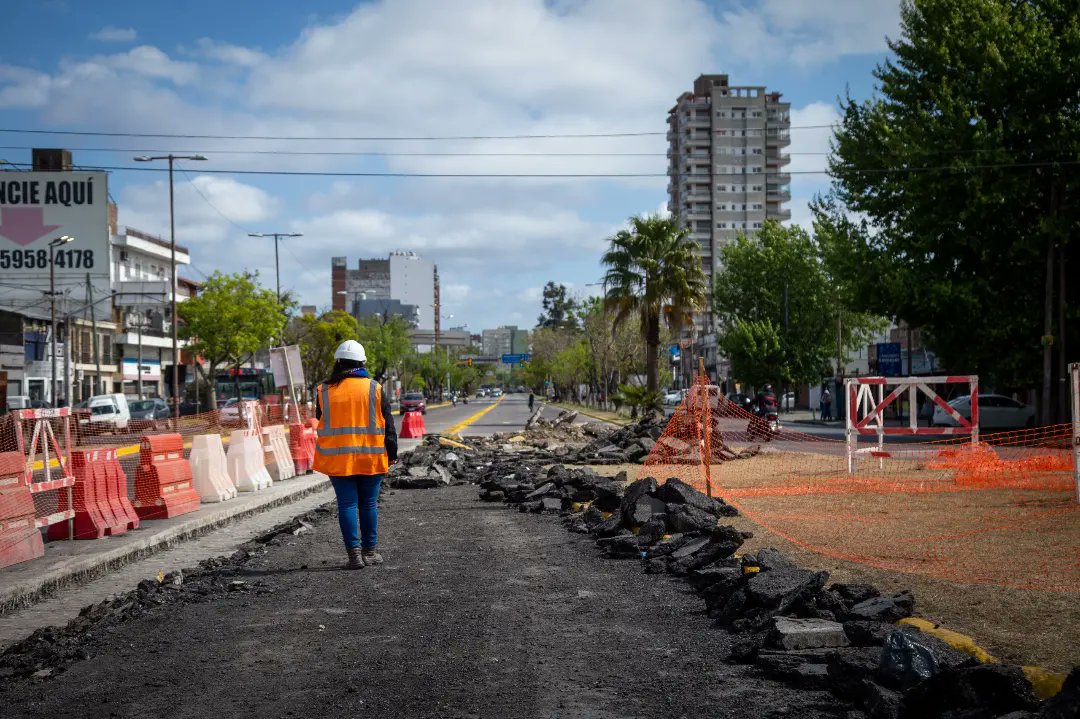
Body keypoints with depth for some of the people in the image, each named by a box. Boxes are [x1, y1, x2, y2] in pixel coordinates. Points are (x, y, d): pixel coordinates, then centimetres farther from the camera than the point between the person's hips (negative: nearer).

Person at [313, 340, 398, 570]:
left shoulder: (324, 391, 0)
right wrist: (392, 453, 8)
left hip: (338, 458, 0)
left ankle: (354, 553, -3)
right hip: (370, 457, 0)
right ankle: (370, 551, 15)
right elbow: (388, 424, 1)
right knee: (368, 504, 10)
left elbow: (320, 420, 12)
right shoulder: (374, 389, -2)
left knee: (347, 504, 3)